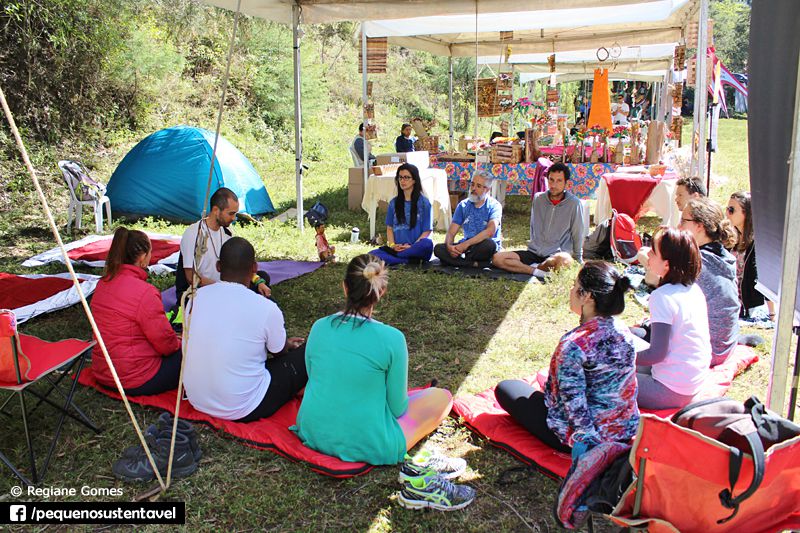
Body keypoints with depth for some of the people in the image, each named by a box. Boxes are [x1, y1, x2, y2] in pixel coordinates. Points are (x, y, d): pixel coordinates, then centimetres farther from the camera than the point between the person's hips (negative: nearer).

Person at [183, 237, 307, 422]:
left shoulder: (198, 296, -4)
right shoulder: (266, 308, -19)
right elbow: (280, 352, 2)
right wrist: (288, 344, 28)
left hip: (196, 400, 6)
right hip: (241, 411, -5)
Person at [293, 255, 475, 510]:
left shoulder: (319, 327, -6)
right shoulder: (391, 338, -19)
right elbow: (397, 407, -11)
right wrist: (401, 401, 14)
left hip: (313, 434, 5)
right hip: (366, 445, -5)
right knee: (442, 396, 13)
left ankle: (410, 461, 10)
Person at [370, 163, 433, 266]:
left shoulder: (424, 203, 4)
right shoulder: (394, 203, 16)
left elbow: (427, 231, 0)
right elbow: (389, 228, 15)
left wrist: (411, 247, -15)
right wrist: (392, 245, -6)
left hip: (417, 248, -2)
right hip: (397, 248, 3)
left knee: (427, 244, -38)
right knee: (372, 255, -26)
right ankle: (410, 261, -26)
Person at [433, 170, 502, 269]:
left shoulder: (494, 206, -4)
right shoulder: (463, 205, 9)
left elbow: (490, 231, -23)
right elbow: (451, 232, 2)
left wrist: (467, 243, -31)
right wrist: (449, 246, -21)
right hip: (467, 247, 4)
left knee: (489, 244, -39)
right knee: (438, 249, -20)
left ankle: (458, 260, -20)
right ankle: (475, 263, -29)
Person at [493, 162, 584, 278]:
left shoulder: (574, 203, -5)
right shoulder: (538, 198, 7)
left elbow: (578, 235, 2)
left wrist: (578, 261, 7)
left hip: (556, 255, -4)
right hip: (534, 252, 4)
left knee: (565, 260, -42)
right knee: (497, 258, -18)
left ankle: (535, 268, -14)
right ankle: (538, 272, -24)